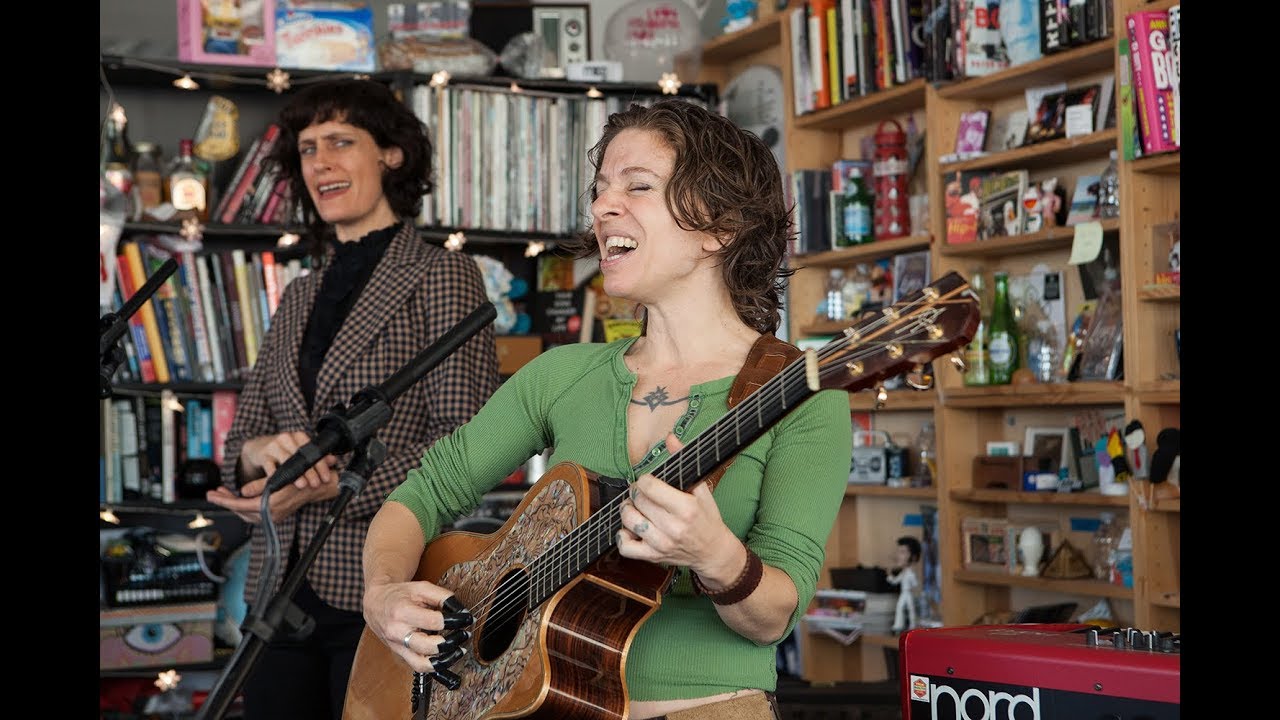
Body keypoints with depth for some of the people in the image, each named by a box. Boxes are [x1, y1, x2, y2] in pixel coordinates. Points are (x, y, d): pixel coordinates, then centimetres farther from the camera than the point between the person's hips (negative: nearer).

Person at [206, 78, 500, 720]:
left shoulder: (442, 276, -3)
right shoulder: (300, 296, 16)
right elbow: (240, 438, 14)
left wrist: (330, 486, -18)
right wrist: (261, 450, -10)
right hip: (282, 590, 6)